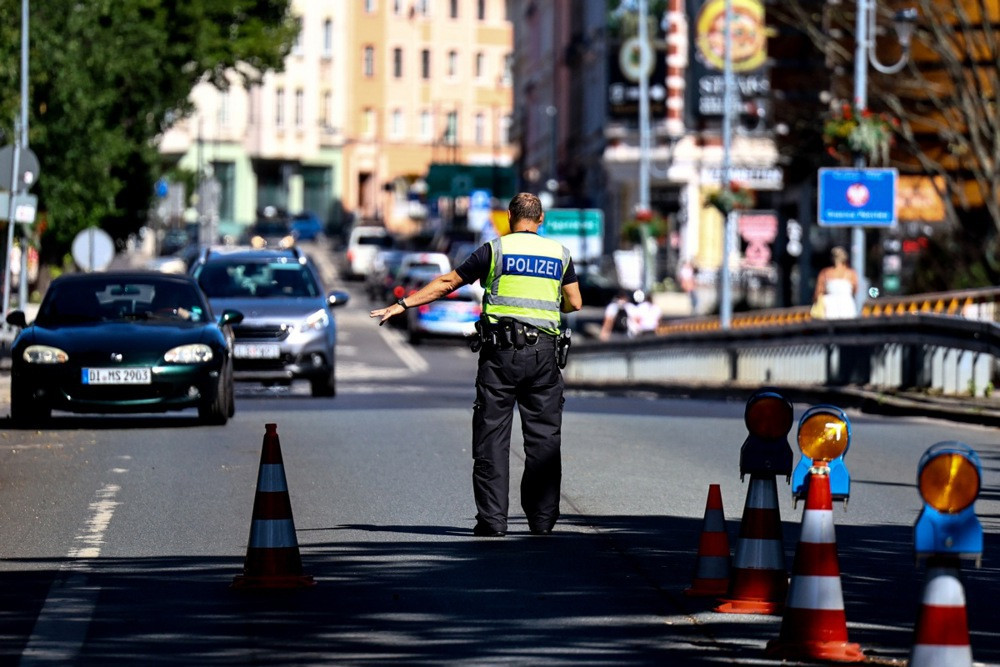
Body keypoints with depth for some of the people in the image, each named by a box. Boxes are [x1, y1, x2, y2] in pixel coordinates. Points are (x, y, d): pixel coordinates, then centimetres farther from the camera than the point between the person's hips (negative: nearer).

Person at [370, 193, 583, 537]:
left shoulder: (495, 250, 1)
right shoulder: (560, 254, 9)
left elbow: (447, 283, 3)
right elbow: (574, 302, 13)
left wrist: (402, 304, 10)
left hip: (501, 352, -2)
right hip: (543, 351, 2)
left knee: (492, 435, 0)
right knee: (544, 436, 8)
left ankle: (492, 518, -4)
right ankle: (542, 517, 8)